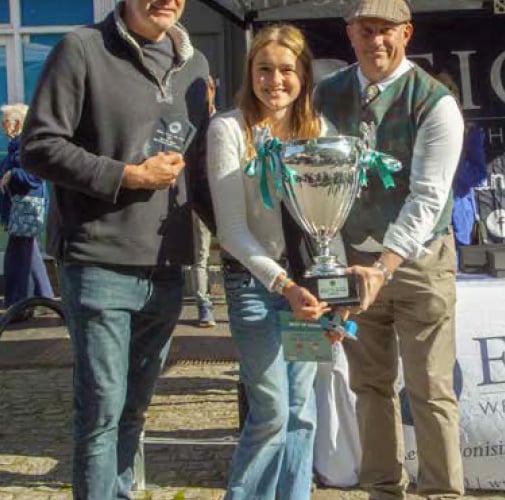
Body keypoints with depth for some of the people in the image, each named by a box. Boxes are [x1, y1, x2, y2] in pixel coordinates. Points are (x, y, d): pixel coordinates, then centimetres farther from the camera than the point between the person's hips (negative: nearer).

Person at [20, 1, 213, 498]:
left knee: (134, 407, 15)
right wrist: (127, 176, -13)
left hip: (166, 270, 6)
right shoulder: (82, 49, -4)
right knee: (101, 410, -1)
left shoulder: (194, 65, 15)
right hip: (100, 265, -5)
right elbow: (39, 146, -9)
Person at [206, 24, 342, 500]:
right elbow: (232, 228, -12)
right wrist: (283, 284, -21)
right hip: (253, 280, -4)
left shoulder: (318, 129, 6)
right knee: (272, 412, -2)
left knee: (301, 407, 10)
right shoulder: (229, 128, -8)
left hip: (306, 280, 4)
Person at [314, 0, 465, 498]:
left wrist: (383, 268, -28)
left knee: (431, 390, -1)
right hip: (352, 257, 4)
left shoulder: (435, 103, -11)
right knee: (370, 383, 11)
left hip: (418, 259, -4)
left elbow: (427, 198, -18)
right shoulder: (326, 96, 3)